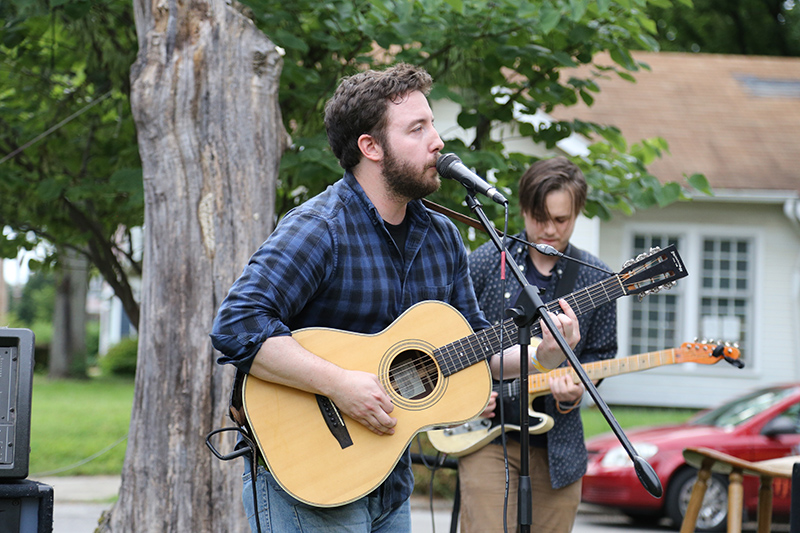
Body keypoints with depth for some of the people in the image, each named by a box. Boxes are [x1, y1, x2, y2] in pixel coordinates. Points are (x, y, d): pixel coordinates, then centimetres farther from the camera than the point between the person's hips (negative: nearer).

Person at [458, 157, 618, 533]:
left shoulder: (596, 279, 4)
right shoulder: (485, 263, -1)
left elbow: (600, 353, 10)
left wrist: (575, 390, -10)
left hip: (557, 443, 3)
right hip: (486, 434, -2)